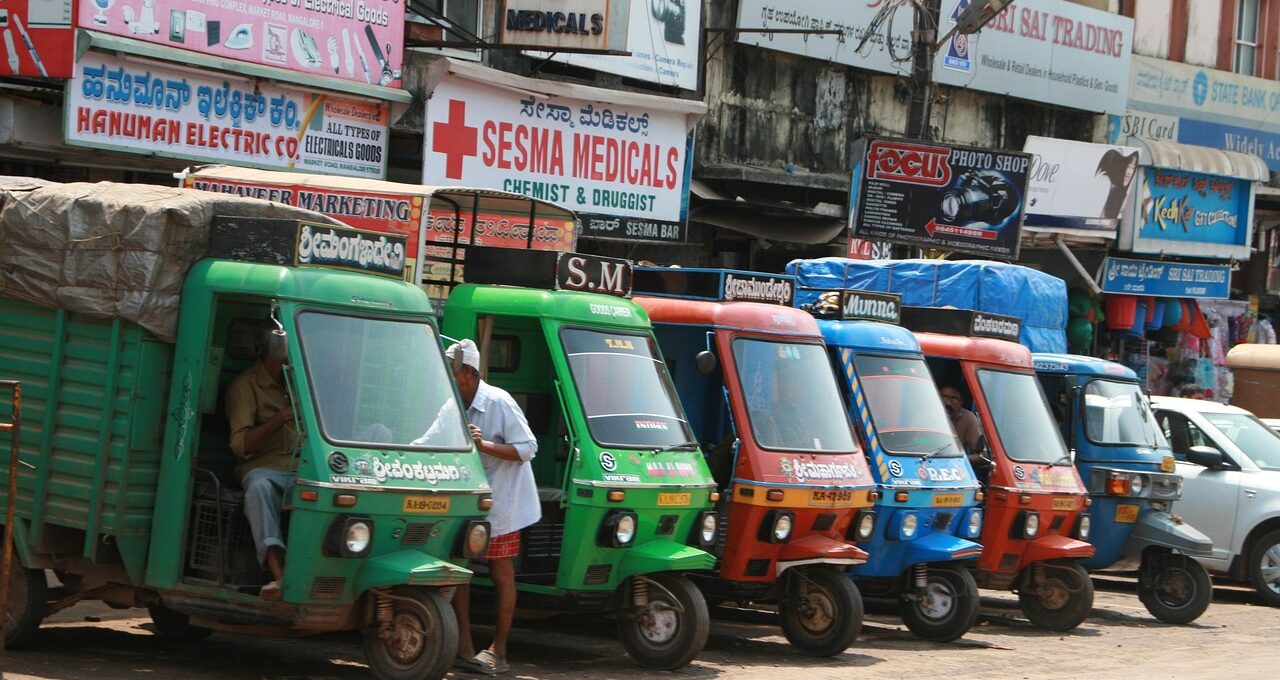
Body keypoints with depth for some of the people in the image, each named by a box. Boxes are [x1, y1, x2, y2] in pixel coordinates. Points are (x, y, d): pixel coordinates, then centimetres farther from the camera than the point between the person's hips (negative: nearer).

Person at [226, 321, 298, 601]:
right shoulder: (245, 385, 4)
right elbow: (240, 445, -7)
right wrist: (281, 418, -17)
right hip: (265, 467, -4)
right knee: (260, 487, -40)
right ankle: (279, 573, -53)